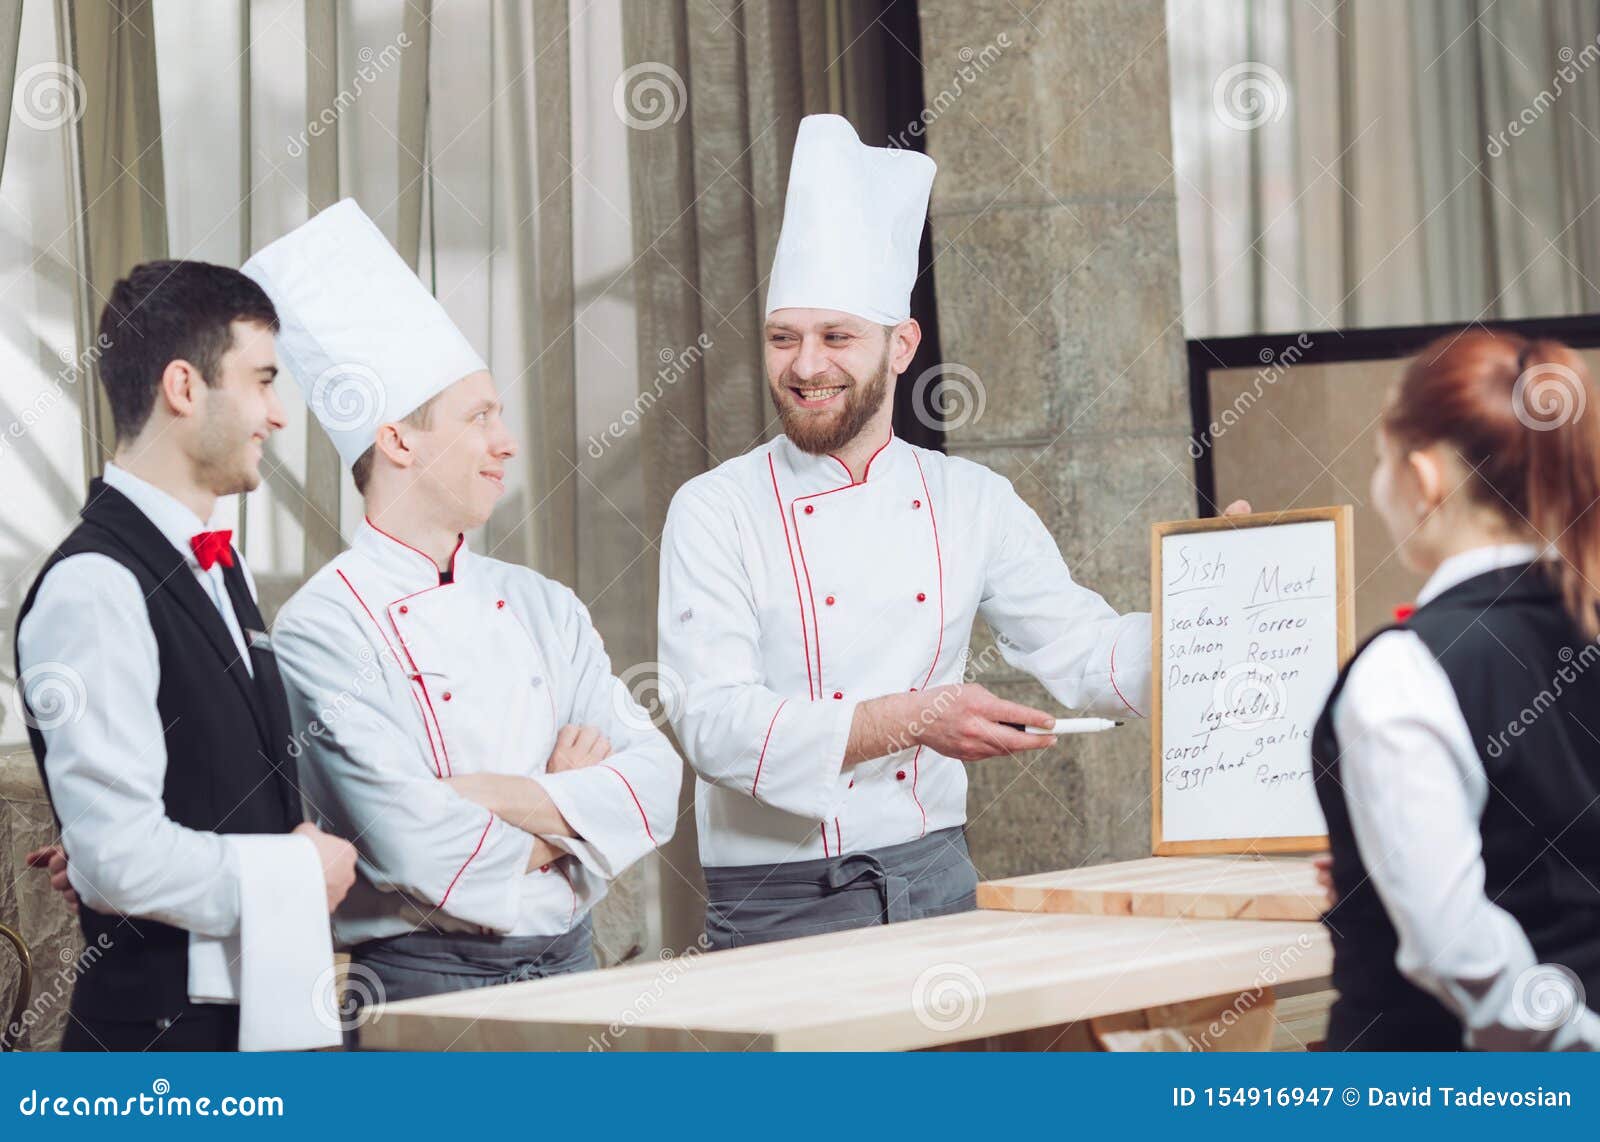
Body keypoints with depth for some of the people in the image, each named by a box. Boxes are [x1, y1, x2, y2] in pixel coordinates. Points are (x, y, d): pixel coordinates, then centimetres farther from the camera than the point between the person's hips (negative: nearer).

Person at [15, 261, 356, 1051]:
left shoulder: (222, 570, 14)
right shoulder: (94, 590, -16)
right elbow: (121, 858, -22)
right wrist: (299, 871, -8)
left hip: (275, 1007, 8)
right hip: (164, 1028, -8)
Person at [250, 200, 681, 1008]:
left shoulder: (543, 607, 11)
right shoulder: (325, 627, -9)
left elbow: (653, 786, 2)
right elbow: (415, 845, -19)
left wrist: (500, 795, -13)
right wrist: (564, 810, -3)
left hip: (570, 966, 5)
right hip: (423, 981, -5)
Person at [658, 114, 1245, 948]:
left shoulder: (972, 502, 9)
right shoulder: (715, 512, -2)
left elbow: (1082, 655, 10)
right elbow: (714, 722, -13)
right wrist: (908, 720, -23)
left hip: (936, 882, 3)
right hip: (780, 907, -3)